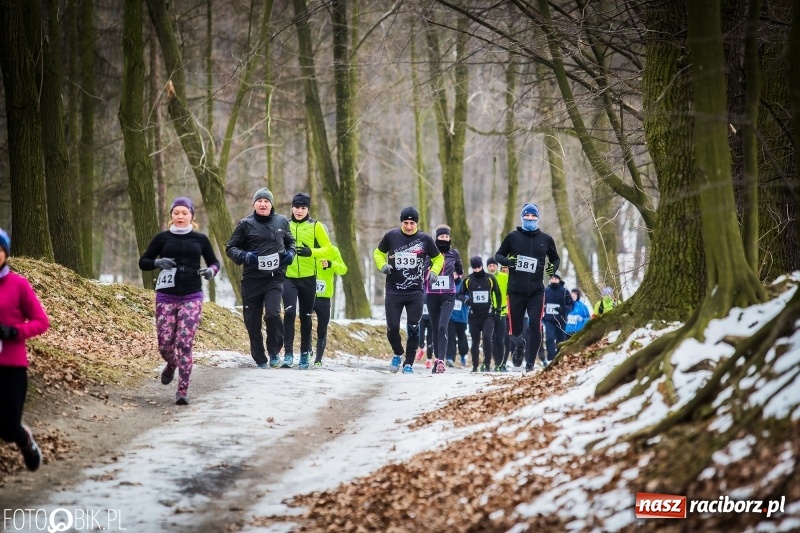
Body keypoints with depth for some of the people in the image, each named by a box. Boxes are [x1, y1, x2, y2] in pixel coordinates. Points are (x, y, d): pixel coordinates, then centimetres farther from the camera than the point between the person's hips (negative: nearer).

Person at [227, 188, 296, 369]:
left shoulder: (281, 221, 8)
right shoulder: (246, 224, 0)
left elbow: (290, 241, 25)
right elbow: (230, 248, 3)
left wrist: (291, 253, 3)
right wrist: (244, 256, -16)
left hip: (275, 278, 0)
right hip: (252, 279, 0)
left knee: (273, 314, -19)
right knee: (252, 322, 3)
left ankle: (274, 353, 1)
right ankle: (260, 360, 18)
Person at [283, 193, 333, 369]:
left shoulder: (316, 226, 0)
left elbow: (328, 249, -1)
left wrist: (312, 252, -19)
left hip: (308, 278, 0)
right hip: (288, 277, 0)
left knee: (306, 316, 9)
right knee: (289, 312, -16)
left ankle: (305, 354, 21)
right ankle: (288, 354, -15)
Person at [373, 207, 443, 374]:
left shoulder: (425, 239, 0)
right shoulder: (391, 236, 0)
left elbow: (438, 258, 13)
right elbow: (378, 252, 15)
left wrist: (434, 272, -5)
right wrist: (382, 265, -5)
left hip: (415, 292, 0)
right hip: (393, 291, 1)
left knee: (413, 329, -3)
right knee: (392, 328, -1)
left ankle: (409, 363, 9)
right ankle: (397, 354, 28)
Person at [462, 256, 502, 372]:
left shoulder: (490, 279, 0)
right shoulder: (467, 280, 2)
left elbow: (497, 294, 11)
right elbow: (462, 294, 14)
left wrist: (497, 309, 7)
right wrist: (465, 299, -8)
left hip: (488, 314, -2)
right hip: (474, 315, 2)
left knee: (487, 337, -18)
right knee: (475, 341, 7)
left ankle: (487, 364, -11)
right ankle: (475, 366, 17)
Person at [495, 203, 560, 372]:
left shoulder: (545, 239, 7)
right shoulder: (513, 237, 4)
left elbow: (555, 258, 20)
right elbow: (498, 255, 11)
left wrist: (554, 266, -3)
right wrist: (506, 260, -11)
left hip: (536, 291, 0)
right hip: (516, 290, 0)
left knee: (535, 325, -12)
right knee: (515, 328, 4)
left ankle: (530, 361, 0)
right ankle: (519, 346, 38)